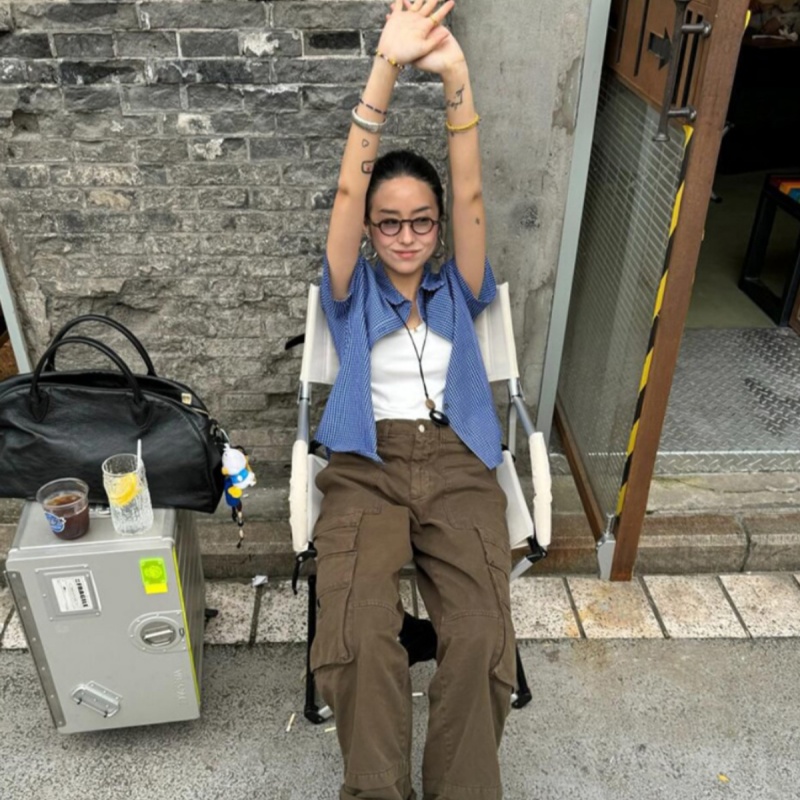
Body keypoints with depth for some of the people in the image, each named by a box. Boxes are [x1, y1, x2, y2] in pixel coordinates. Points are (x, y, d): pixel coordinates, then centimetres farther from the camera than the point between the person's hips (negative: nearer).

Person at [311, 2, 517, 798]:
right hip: (365, 468, -1)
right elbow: (347, 190, 2)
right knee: (356, 638, -28)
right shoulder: (352, 291, 16)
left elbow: (470, 197, 5)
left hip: (458, 467, 1)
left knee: (482, 642, -25)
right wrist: (386, 66, -8)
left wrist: (455, 76, -8)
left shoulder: (457, 291, 20)